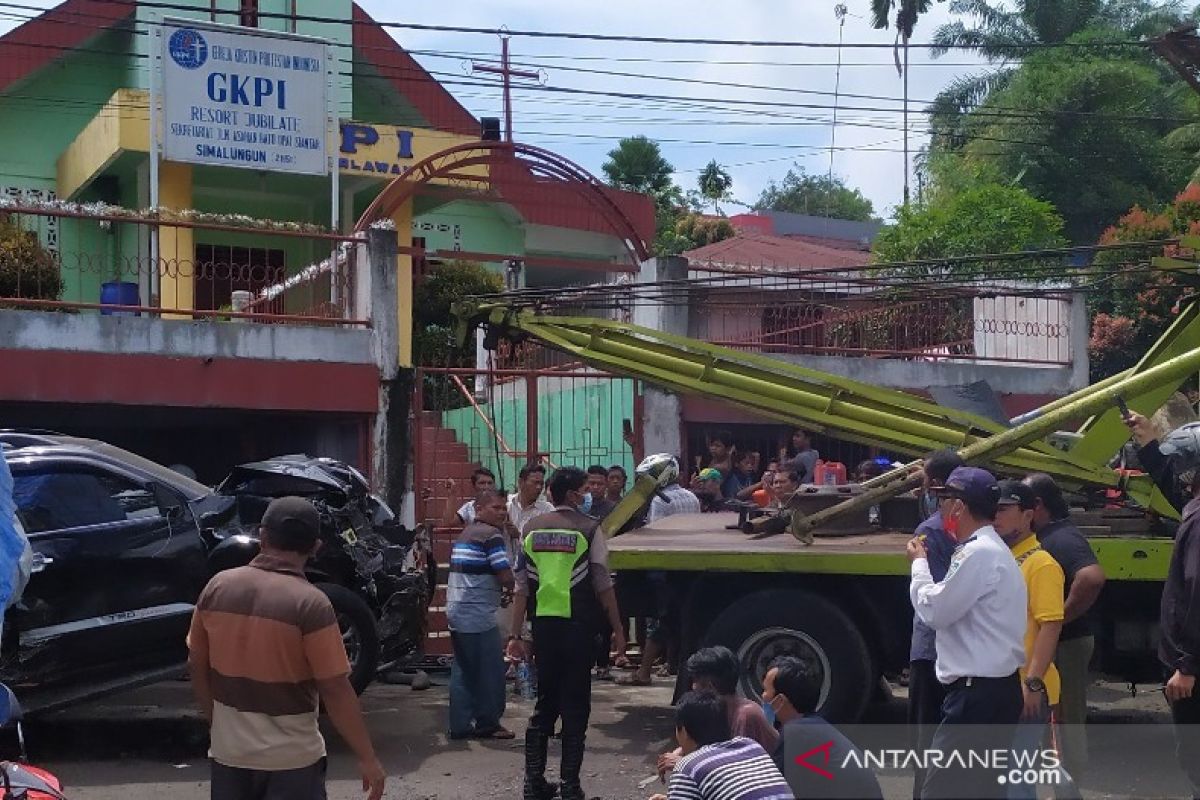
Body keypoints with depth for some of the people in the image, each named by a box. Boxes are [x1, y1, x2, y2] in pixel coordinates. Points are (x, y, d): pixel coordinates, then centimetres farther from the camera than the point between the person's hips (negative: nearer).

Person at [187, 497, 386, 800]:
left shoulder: (217, 587, -4)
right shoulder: (310, 604, -18)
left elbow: (196, 666, 6)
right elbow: (335, 690, -17)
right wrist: (367, 758, -9)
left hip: (229, 749, 5)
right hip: (291, 757, -4)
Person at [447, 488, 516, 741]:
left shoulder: (464, 535, 18)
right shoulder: (491, 535, -11)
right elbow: (505, 576, -16)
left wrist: (499, 590, 14)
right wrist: (510, 588, 6)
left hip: (456, 613, 9)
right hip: (479, 614, -9)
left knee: (462, 671, 11)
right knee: (491, 671, 1)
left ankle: (460, 725, 13)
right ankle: (487, 724, 7)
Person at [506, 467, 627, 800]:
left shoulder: (531, 529, 5)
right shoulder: (589, 529, -6)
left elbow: (521, 587, 2)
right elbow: (603, 584, -7)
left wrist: (516, 635, 5)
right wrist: (617, 628, 1)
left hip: (543, 623, 4)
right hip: (577, 625, -4)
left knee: (545, 701, 15)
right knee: (575, 706, 5)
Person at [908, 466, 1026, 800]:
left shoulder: (979, 553, -17)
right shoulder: (994, 549, 17)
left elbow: (934, 611, -15)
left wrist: (919, 563, -2)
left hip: (978, 692, -11)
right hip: (993, 687, 11)